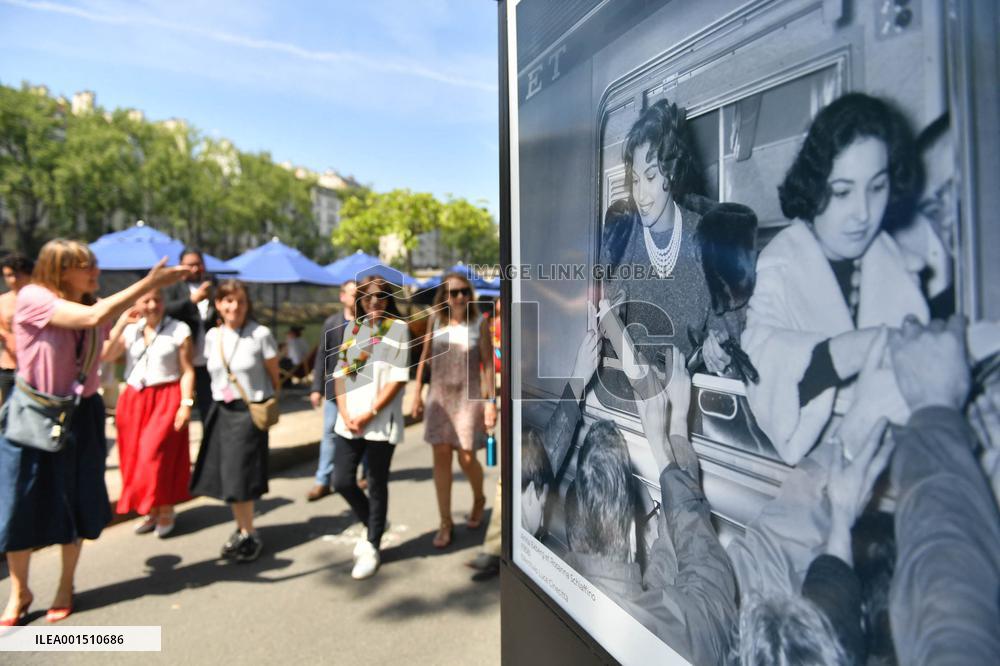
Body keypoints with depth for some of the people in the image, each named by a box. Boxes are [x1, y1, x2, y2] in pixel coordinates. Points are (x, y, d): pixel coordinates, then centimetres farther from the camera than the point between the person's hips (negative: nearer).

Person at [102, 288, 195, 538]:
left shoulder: (179, 330, -4)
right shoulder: (129, 329, 9)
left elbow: (187, 371, -5)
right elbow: (106, 355, -5)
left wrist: (186, 403, -12)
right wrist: (121, 324, -9)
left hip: (166, 400, -5)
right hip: (133, 399, 5)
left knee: (157, 455, -6)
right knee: (135, 458, 8)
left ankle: (166, 511, 11)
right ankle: (151, 510, 22)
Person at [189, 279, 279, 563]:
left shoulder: (261, 335, -12)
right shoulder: (212, 336, 3)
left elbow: (274, 377, -3)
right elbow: (215, 374, 15)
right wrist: (222, 400, 10)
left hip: (250, 411, -5)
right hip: (221, 411, 5)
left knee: (240, 475, -1)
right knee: (224, 473, 9)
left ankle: (249, 535, 17)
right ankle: (242, 529, 28)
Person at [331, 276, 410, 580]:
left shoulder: (398, 328, -3)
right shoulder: (353, 328, 12)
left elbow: (398, 378, -9)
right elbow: (340, 373, 10)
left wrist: (370, 413, -13)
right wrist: (345, 412, -4)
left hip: (381, 421, -5)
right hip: (349, 420, 5)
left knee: (377, 485, 5)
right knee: (342, 481, 6)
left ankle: (372, 547, 22)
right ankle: (372, 524, 32)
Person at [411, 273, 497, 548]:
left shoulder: (479, 323, -5)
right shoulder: (436, 320, 2)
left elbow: (488, 365, -6)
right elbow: (424, 358, 9)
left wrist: (491, 401, -11)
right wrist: (417, 394, 6)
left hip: (468, 396, -2)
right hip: (439, 395, 2)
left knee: (466, 458, 1)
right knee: (441, 457, 0)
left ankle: (479, 499, 34)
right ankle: (445, 522, 12)